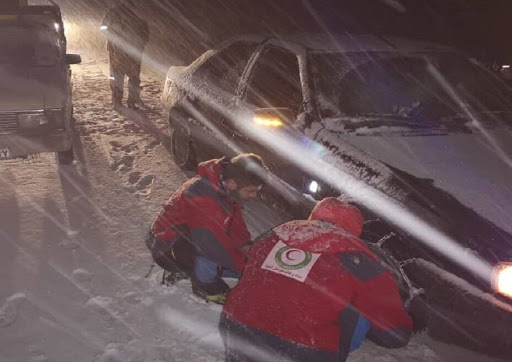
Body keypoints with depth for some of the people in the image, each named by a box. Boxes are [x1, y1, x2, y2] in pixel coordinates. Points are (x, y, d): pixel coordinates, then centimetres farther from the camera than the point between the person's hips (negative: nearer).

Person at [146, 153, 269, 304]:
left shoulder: (223, 184, -10)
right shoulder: (203, 199, -37)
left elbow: (236, 222, -1)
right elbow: (218, 244, -35)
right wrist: (247, 264, -24)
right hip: (167, 250, -8)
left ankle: (187, 269, 12)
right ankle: (206, 286, -9)